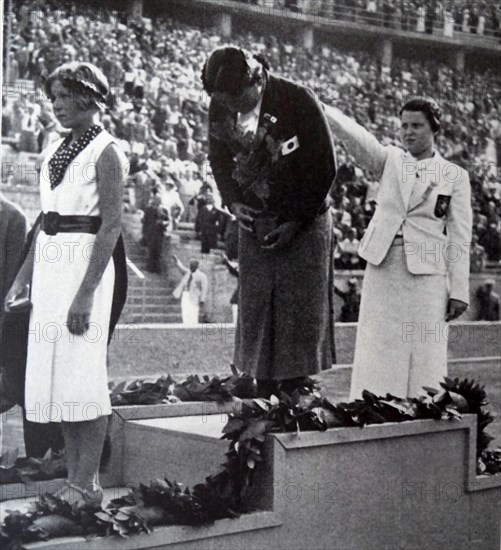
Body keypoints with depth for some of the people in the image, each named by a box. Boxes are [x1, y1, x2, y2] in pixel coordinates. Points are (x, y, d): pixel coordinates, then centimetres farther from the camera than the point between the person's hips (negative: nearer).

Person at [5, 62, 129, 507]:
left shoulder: (106, 153, -7)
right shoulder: (54, 152, 16)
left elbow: (112, 226, -14)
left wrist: (86, 293, -20)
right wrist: (23, 277, 16)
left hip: (85, 263, -8)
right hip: (49, 263, 8)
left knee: (82, 373, -6)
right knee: (54, 373, 7)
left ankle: (87, 484, 0)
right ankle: (74, 478, 15)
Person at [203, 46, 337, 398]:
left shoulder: (299, 102, -17)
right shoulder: (220, 106, -4)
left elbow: (324, 168, -11)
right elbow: (219, 159, 11)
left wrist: (296, 221, -15)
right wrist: (233, 202, -6)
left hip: (304, 221, -4)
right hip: (254, 223, 4)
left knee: (299, 313, -4)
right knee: (256, 311, 2)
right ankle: (264, 399, 9)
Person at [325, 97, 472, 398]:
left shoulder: (455, 176, 4)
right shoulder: (390, 160, 9)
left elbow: (459, 238, 2)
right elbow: (357, 137, -9)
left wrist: (459, 291, -3)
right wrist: (320, 110, -25)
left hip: (426, 274, -2)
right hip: (383, 267, 2)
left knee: (424, 355, 0)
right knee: (378, 351, 3)